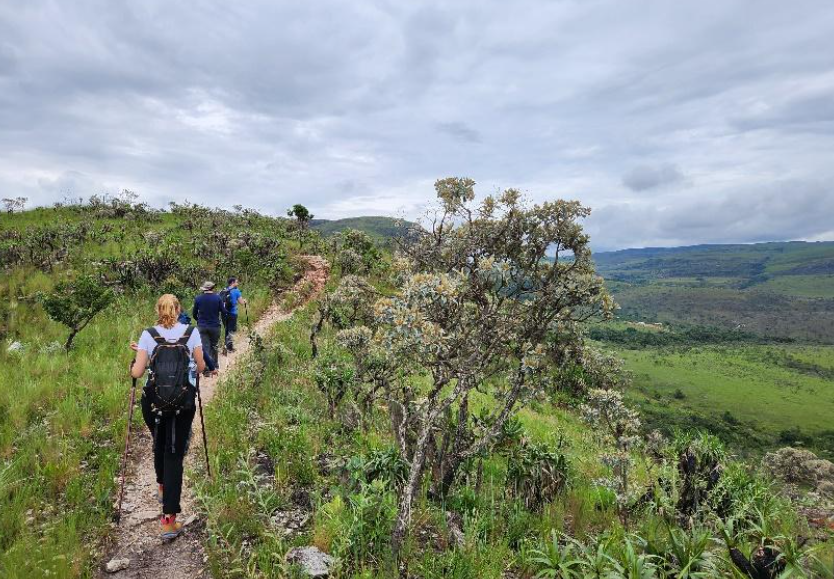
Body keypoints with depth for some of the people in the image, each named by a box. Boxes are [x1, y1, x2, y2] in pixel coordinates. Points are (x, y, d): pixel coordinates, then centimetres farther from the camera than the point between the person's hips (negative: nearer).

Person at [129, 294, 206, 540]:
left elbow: (137, 373, -7)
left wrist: (136, 354, 12)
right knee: (175, 453, 2)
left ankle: (162, 487, 49)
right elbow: (201, 367, 1)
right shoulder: (191, 332, -4)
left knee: (159, 444, 26)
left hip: (154, 400, 1)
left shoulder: (148, 335, -5)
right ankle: (169, 518, -3)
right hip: (184, 400, -1)